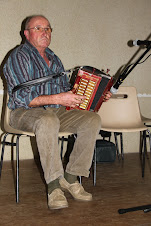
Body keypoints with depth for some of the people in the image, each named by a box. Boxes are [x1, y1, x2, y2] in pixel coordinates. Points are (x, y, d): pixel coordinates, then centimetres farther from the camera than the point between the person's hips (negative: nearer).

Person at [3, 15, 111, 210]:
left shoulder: (53, 58, 19)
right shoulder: (19, 57, -6)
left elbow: (66, 90, 23)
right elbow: (22, 98, -17)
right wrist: (57, 99, -25)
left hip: (57, 111, 7)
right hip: (25, 113, -7)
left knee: (93, 119, -16)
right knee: (48, 121, -41)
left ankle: (70, 178, -15)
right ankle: (53, 185, -34)